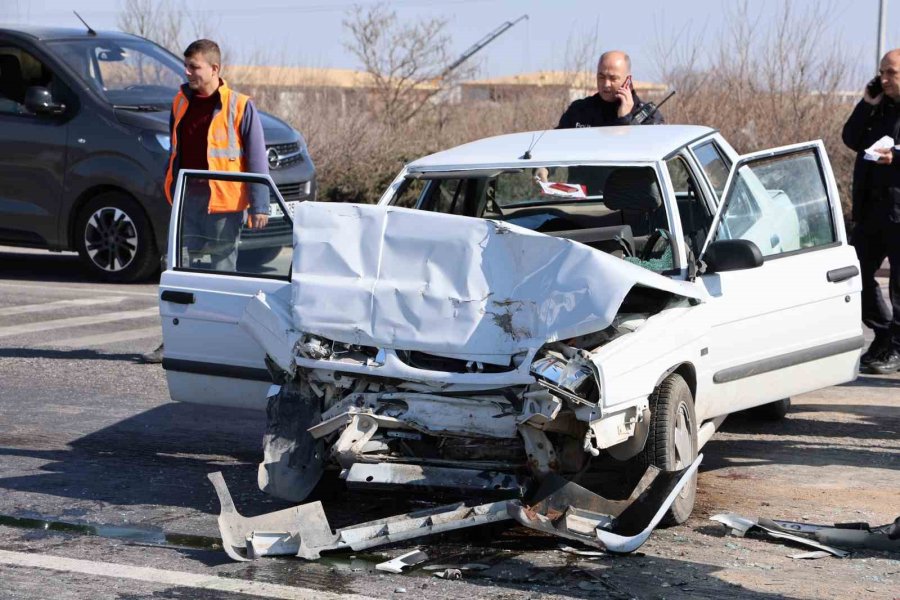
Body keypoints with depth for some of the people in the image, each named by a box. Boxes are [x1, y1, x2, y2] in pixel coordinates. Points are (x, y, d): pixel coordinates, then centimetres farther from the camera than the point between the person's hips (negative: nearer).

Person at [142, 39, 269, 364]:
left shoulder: (240, 107, -5)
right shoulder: (181, 102, 11)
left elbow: (257, 159, -5)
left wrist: (259, 205, -10)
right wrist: (172, 192, 18)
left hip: (224, 203, -5)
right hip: (188, 199, 5)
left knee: (223, 270, 3)